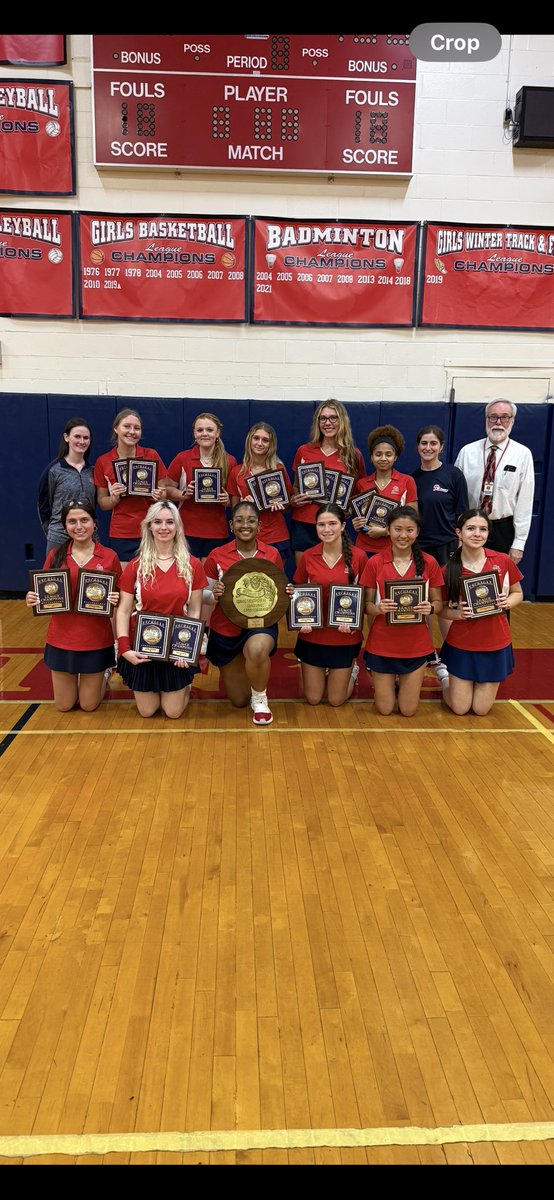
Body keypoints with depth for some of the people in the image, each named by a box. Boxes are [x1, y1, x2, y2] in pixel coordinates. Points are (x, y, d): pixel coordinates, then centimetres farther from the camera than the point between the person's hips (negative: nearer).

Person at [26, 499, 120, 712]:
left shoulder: (109, 557, -7)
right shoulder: (55, 555, -3)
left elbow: (119, 597, 1)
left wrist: (116, 600, -21)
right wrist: (32, 600, -17)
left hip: (96, 640, -2)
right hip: (61, 639, 2)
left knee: (89, 705, 10)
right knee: (64, 706, 12)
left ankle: (105, 673, 40)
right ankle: (78, 678, 43)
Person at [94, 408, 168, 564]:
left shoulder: (152, 456, 0)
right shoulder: (103, 462, 2)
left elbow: (164, 493, 8)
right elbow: (102, 504, 9)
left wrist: (159, 496, -13)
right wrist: (115, 498, -11)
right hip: (120, 535, 0)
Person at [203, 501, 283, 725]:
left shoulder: (272, 554, -4)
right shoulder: (217, 555, -7)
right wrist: (215, 595, -24)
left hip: (260, 624, -1)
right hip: (225, 630, 1)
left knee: (257, 650, -41)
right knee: (239, 701, 11)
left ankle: (260, 698, -9)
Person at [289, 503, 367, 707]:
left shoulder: (358, 556, -10)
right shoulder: (307, 557, -6)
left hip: (345, 636, -1)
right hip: (312, 634, 1)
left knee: (336, 700, 10)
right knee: (312, 698, 10)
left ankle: (352, 670, 39)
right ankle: (321, 672, 41)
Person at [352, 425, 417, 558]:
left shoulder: (407, 482, 0)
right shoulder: (361, 483, 6)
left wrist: (385, 531, -11)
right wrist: (356, 524, -2)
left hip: (394, 550, -2)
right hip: (365, 549, 2)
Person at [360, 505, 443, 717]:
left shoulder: (429, 563, -5)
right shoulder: (374, 563, -7)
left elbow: (438, 603, 2)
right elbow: (367, 605, -2)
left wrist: (430, 608, -21)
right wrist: (378, 608, -25)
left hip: (415, 645, 1)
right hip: (382, 644, 0)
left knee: (408, 710, 9)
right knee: (384, 709, 8)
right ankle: (378, 677, 39)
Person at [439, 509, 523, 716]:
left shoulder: (503, 561, -10)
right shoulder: (449, 570, -12)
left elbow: (518, 593, 5)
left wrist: (507, 603, -16)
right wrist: (459, 613, -23)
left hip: (495, 645, 1)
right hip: (461, 645, -1)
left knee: (481, 710, 8)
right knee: (459, 708, 6)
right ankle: (445, 680, 37)